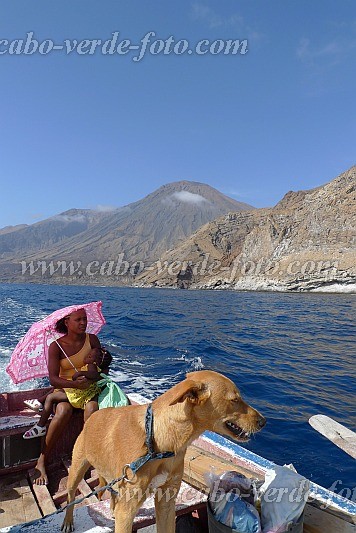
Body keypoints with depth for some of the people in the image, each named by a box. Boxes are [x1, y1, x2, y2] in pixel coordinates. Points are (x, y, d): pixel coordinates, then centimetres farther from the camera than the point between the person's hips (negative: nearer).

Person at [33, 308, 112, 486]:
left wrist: (105, 362, -21)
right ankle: (41, 461, -21)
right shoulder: (56, 346, -5)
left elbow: (101, 369, 4)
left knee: (92, 408, -32)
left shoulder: (92, 339, 1)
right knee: (64, 410, -33)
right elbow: (53, 379, -13)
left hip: (89, 388, 1)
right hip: (64, 389, -1)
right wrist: (75, 384, -31)